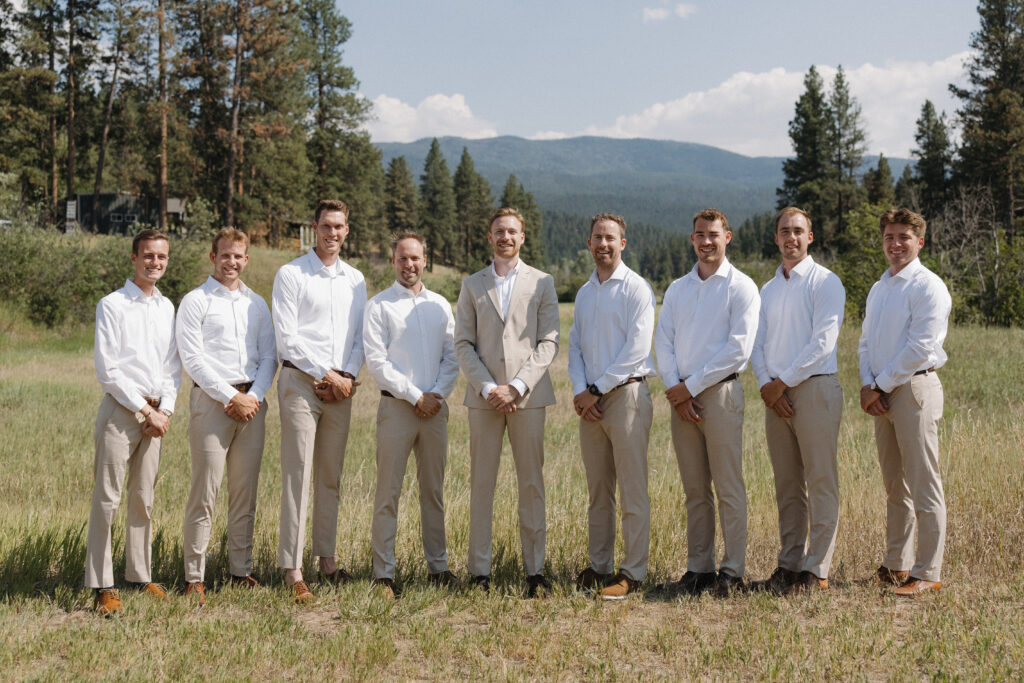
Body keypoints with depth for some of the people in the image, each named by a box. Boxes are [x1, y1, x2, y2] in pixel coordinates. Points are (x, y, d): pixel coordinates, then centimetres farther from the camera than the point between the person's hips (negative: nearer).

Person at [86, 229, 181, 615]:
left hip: (156, 414, 5)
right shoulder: (112, 306, -3)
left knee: (143, 498, 10)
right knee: (107, 498, -6)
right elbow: (107, 370, -8)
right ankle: (101, 586, -3)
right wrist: (144, 411, -9)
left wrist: (164, 410, 1)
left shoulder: (167, 307, 13)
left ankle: (140, 576, 17)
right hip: (121, 410, -5)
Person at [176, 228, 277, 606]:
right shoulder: (195, 301, 2)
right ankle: (194, 576, 0)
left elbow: (269, 357, 13)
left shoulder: (257, 303, 17)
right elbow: (192, 358, -6)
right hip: (212, 400, -5)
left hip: (252, 401, 5)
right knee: (204, 492, -6)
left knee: (246, 492, 7)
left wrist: (254, 396, -3)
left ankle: (242, 570, 14)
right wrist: (230, 397, -11)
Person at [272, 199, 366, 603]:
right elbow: (287, 336, -7)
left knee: (331, 477, 10)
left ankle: (326, 557, 19)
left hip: (341, 387, 5)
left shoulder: (355, 279, 15)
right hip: (301, 382, -5)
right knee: (297, 475, -7)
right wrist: (326, 373, -10)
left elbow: (361, 336, 14)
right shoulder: (291, 275, -1)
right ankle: (292, 569, -5)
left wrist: (348, 375, -2)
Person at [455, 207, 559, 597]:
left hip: (528, 396, -1)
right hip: (484, 397, 1)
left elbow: (549, 342, 1)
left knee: (532, 484, 1)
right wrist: (487, 388, -8)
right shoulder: (472, 285, 12)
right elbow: (463, 344, 6)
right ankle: (480, 570, 7)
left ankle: (535, 570, 7)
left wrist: (517, 386, -10)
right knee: (481, 484, 2)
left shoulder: (542, 283, 8)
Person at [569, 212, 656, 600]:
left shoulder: (636, 288, -3)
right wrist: (580, 390, 0)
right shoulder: (584, 293, 18)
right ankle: (599, 567, 16)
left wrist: (597, 390, -11)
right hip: (590, 401, 7)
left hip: (626, 394, -6)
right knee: (597, 491, 9)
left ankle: (632, 574, -2)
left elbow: (637, 348, -11)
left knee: (633, 491, -5)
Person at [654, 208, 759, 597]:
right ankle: (698, 569, 13)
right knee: (694, 490, 8)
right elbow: (663, 342, 10)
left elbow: (738, 349, -9)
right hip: (682, 396, 5)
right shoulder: (677, 289, 16)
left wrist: (691, 386, -10)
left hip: (720, 393, -5)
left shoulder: (740, 287, -1)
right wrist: (676, 391, -4)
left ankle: (732, 572, -1)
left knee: (729, 488, -5)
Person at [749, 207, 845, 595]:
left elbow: (823, 341, -11)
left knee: (820, 483, -4)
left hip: (814, 389, -6)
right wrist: (766, 384, -3)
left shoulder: (824, 282, -2)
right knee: (787, 486, 8)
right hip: (775, 395, 6)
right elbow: (757, 344, 15)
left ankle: (816, 571, -2)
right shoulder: (768, 290, 18)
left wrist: (783, 381, -11)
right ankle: (788, 566, 13)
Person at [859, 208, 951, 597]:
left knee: (924, 487, -5)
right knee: (894, 487, 13)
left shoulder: (928, 287, -7)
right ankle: (897, 564, 21)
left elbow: (919, 345, -15)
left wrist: (881, 386, -10)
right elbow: (866, 342, 19)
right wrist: (867, 385, 2)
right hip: (882, 395, 8)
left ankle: (928, 573, -1)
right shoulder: (878, 289, 18)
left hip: (914, 388, -8)